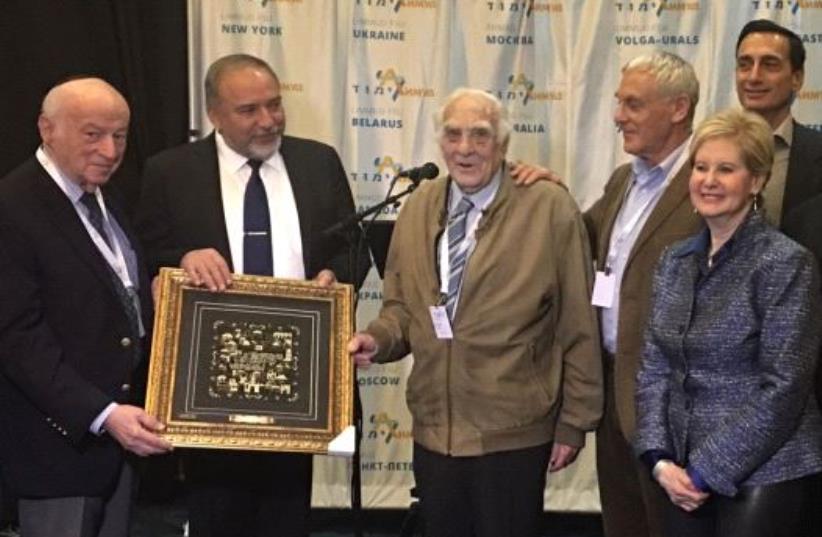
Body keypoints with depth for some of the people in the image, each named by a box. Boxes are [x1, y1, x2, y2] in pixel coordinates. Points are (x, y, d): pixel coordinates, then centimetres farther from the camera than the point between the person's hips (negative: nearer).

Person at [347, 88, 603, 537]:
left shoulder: (550, 208, -9)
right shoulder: (419, 206, 7)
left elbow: (578, 327, -6)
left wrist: (574, 421, -5)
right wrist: (377, 339, -9)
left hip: (513, 436, -4)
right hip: (434, 431, 5)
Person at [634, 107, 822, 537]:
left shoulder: (786, 264, -10)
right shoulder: (675, 261, 8)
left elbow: (783, 388, -15)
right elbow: (654, 367, 8)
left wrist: (709, 471, -15)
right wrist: (660, 459, -5)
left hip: (760, 473, -5)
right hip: (683, 473, 5)